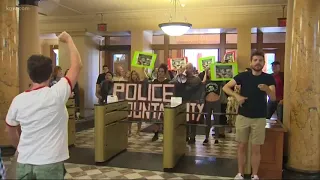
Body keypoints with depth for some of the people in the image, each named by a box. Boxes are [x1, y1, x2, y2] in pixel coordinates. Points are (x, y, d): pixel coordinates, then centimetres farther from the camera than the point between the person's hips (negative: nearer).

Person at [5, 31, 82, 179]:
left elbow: (11, 130, 14)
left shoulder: (18, 100, -2)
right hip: (50, 164, -3)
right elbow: (77, 65, -4)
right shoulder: (56, 94, -14)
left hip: (24, 163, 4)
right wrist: (69, 40, 8)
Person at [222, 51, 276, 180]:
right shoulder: (243, 76, -2)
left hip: (259, 118, 0)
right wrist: (236, 95, -19)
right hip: (242, 116, 1)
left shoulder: (268, 78, -2)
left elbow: (273, 98, -12)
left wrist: (267, 89, -33)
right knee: (241, 146, 9)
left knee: (256, 148, 7)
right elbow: (225, 87, -3)